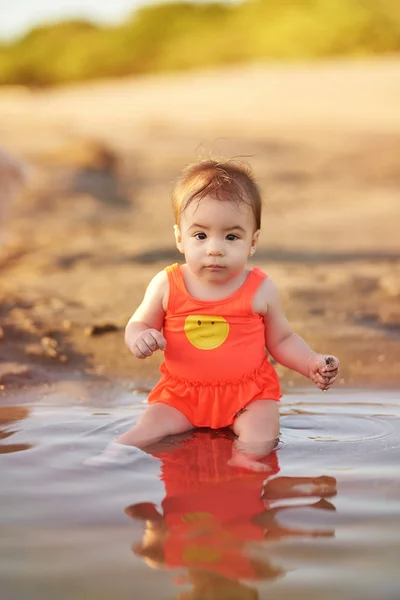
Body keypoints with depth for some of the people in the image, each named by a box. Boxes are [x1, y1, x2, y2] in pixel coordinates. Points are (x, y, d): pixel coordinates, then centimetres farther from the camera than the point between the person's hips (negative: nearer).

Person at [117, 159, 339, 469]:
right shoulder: (167, 286, -5)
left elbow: (281, 340, 8)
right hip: (182, 392, 1)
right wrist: (139, 338, -18)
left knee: (261, 434, -28)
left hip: (248, 391, -1)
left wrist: (312, 363, -7)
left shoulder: (261, 290, -4)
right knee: (150, 427, -19)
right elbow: (139, 324, 6)